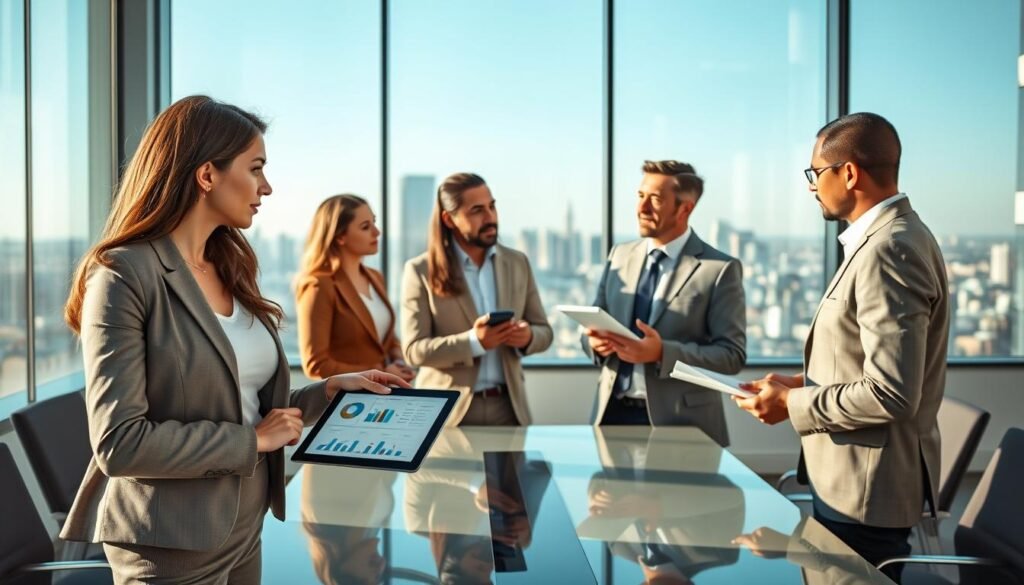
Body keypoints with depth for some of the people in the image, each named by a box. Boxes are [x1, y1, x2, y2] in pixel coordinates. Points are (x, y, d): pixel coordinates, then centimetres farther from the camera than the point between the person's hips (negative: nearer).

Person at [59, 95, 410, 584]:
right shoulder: (124, 274, -16)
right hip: (172, 545, -8)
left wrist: (330, 389, 3)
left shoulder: (229, 270, 8)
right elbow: (119, 442, -22)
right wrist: (253, 441, -17)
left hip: (246, 527, 8)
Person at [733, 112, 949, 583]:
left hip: (866, 490, -10)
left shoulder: (889, 250, -23)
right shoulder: (890, 237, 10)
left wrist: (792, 405, -16)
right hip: (858, 481, 10)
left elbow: (891, 393, -28)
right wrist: (806, 383, 7)